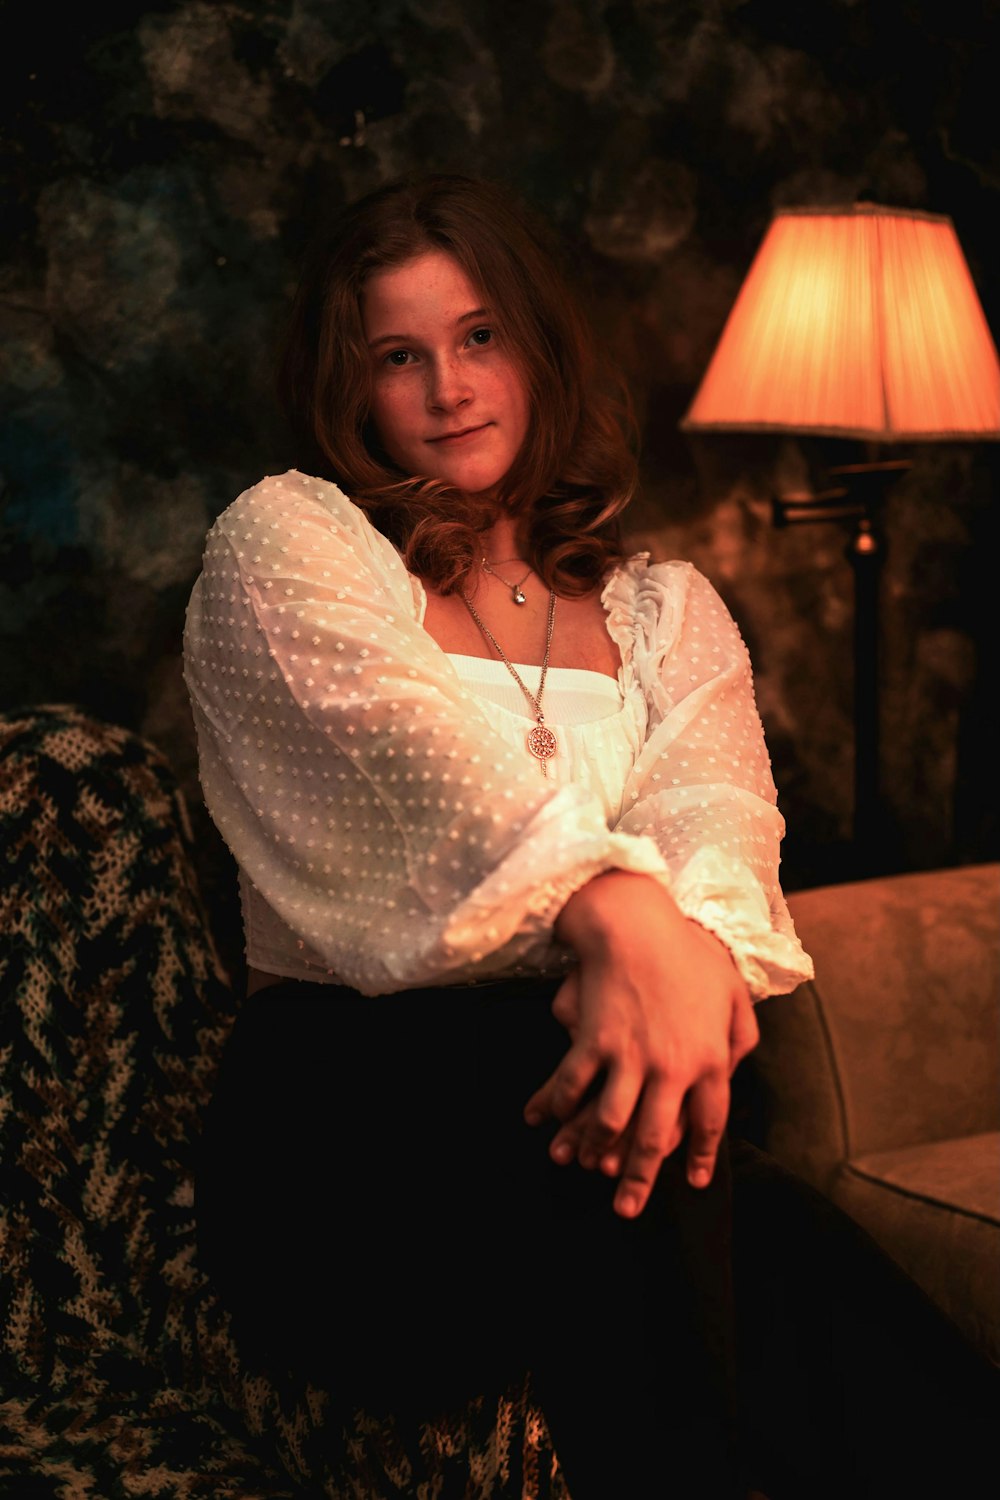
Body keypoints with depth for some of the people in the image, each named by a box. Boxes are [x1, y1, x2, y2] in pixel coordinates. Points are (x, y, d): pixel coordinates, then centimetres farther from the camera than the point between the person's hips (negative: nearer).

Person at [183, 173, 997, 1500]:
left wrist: (694, 944, -28)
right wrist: (617, 910, -34)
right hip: (346, 1086, -3)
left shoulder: (666, 607, 20)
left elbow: (717, 812, -2)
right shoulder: (285, 538, 8)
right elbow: (423, 748, -14)